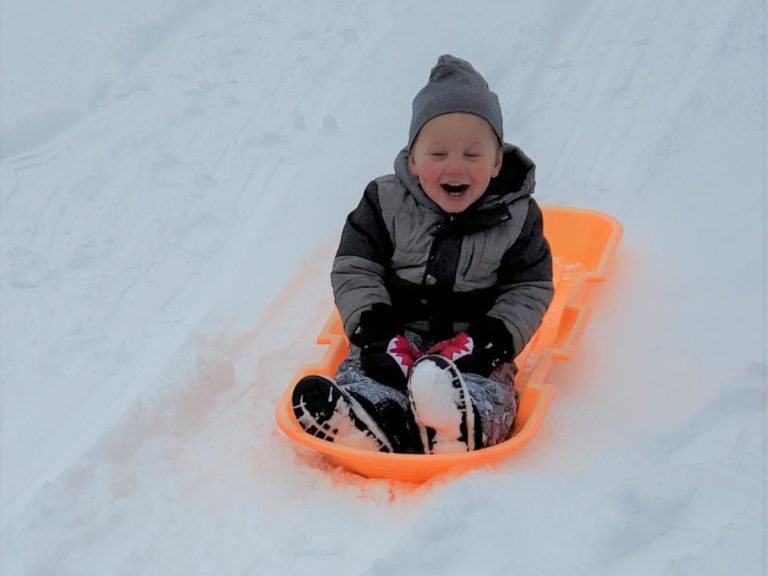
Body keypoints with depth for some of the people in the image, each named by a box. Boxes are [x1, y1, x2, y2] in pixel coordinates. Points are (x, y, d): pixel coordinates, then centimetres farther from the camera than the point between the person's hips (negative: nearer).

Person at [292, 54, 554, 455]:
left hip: (473, 343, -1)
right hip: (396, 335, 1)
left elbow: (529, 290, 1)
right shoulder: (385, 203, -2)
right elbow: (355, 271, -2)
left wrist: (492, 340, -17)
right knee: (361, 372, -29)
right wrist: (377, 333, -18)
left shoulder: (517, 218, -3)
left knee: (489, 391, -33)